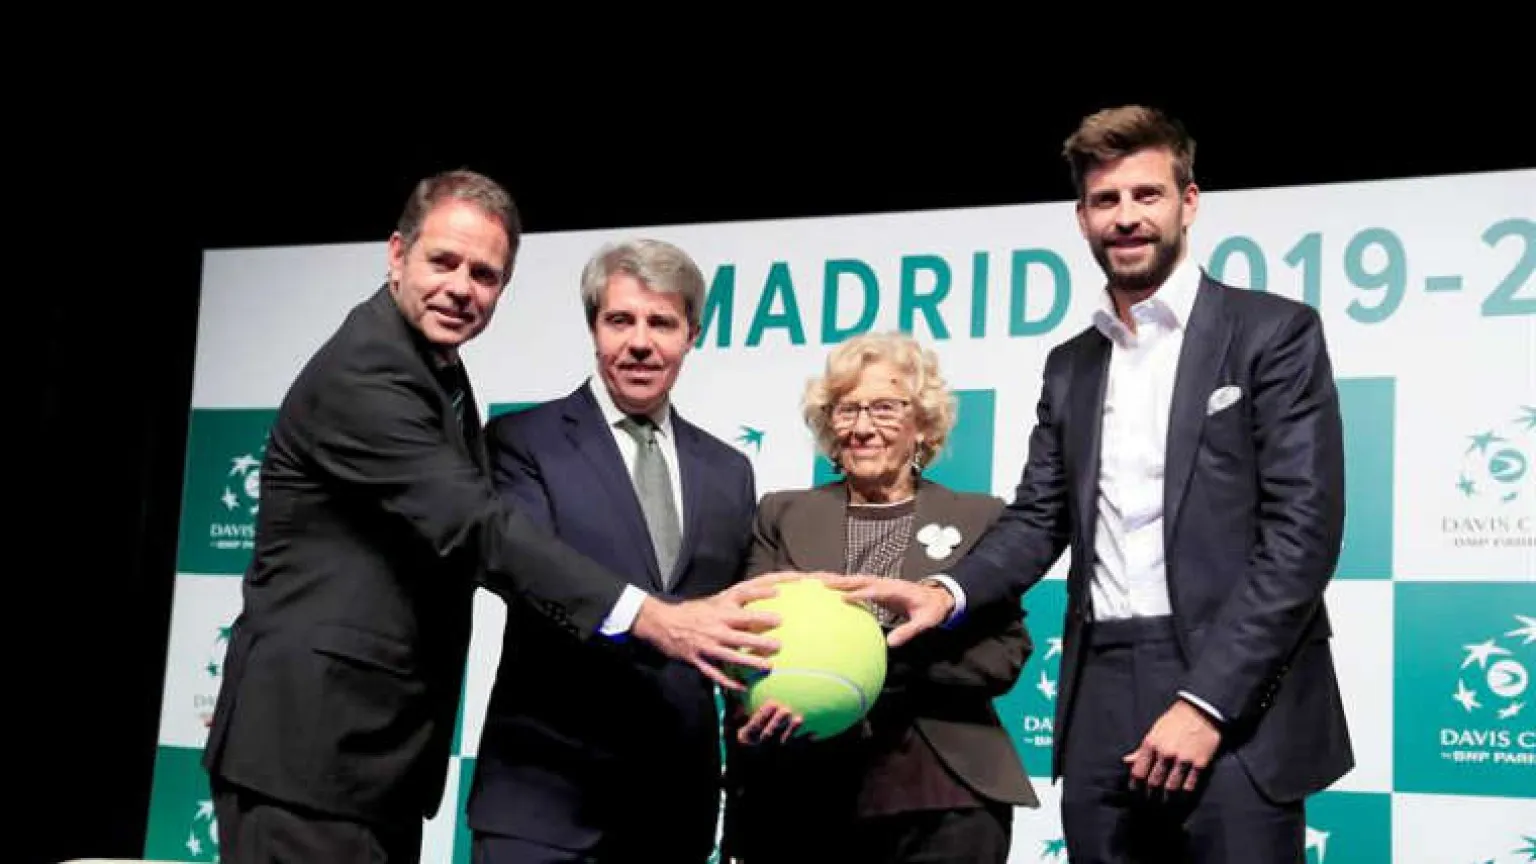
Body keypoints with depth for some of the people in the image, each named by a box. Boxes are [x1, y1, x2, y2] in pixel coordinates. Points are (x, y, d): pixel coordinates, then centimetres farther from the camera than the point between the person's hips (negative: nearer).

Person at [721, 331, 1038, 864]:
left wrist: (882, 661, -16)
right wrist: (756, 719, -22)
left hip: (941, 802, -1)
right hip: (798, 800, 1)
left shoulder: (981, 519, 8)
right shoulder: (783, 517, 10)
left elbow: (1005, 654, -2)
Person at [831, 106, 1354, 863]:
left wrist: (1206, 701, -15)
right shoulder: (1070, 365, 17)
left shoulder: (1274, 332, 0)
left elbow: (1303, 530, -8)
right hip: (1102, 713, 5)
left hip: (1236, 706, -4)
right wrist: (950, 593, -8)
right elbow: (1039, 519, 13)